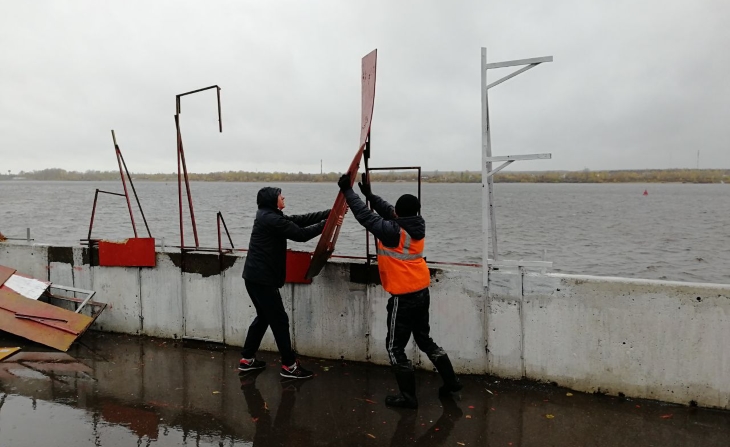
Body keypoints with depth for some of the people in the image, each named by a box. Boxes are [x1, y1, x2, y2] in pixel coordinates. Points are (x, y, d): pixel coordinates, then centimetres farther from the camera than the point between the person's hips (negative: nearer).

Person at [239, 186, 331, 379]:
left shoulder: (269, 216, 14)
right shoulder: (271, 219, -17)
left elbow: (301, 219, 9)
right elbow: (301, 234, -18)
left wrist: (330, 212, 3)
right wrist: (327, 223, -9)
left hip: (256, 277, 10)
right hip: (262, 279, -10)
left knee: (264, 317, 20)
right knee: (279, 320, -1)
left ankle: (247, 359, 28)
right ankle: (289, 365, 8)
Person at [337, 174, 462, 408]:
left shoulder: (394, 232, -20)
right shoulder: (418, 226, 1)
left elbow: (366, 216, -19)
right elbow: (388, 212, 14)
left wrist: (347, 190, -11)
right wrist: (369, 194, 18)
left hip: (404, 297, -8)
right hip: (422, 292, 8)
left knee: (395, 346, 5)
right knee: (424, 339, 22)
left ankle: (408, 396, 11)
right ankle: (451, 381, 29)